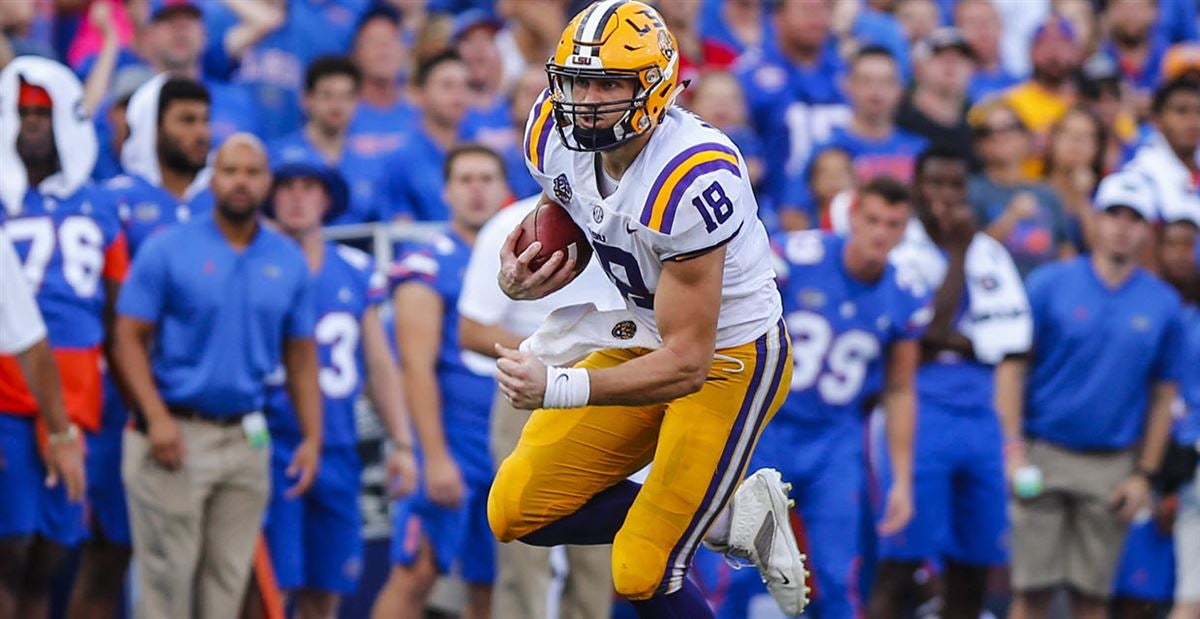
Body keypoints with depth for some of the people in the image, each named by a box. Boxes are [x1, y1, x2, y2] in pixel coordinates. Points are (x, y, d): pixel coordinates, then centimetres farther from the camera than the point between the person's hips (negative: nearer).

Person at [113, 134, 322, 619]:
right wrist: (157, 418, -16)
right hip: (177, 434, -4)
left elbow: (301, 358, 14)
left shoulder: (289, 262, 9)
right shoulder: (167, 251, -3)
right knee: (167, 578, -5)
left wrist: (312, 437, 5)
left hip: (247, 438, 4)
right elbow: (130, 338, -5)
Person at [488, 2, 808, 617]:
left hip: (730, 358, -8)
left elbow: (686, 364, -29)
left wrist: (560, 388, -40)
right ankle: (732, 516, 10)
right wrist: (521, 278, -14)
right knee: (515, 513, 3)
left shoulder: (692, 181, -32)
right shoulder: (558, 139, -11)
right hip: (645, 339, 8)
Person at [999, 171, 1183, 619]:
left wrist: (1145, 474, 3)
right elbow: (1013, 367, 0)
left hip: (1112, 467, 1)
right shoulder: (1051, 284, 0)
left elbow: (1164, 396, 9)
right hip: (1044, 457, -1)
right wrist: (1014, 449, -8)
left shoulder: (1162, 305, 5)